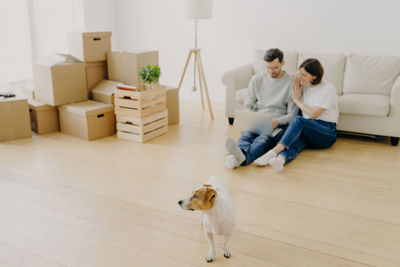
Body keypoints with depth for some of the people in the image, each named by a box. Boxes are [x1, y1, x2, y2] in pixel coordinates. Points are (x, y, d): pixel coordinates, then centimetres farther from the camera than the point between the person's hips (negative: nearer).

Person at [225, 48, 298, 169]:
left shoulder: (292, 83, 3)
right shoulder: (257, 79, 11)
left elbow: (292, 114, 1)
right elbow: (248, 106, 13)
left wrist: (277, 121, -20)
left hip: (278, 124, -3)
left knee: (264, 138, -37)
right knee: (246, 134, -33)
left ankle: (242, 157, -68)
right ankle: (238, 154, -66)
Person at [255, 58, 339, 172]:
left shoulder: (328, 88, -8)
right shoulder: (304, 85, 12)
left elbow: (313, 114, -14)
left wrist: (298, 100, -2)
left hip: (327, 133, -5)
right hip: (308, 129, 5)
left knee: (298, 120, -35)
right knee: (295, 141, -33)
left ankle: (275, 150, -50)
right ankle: (281, 159, -64)